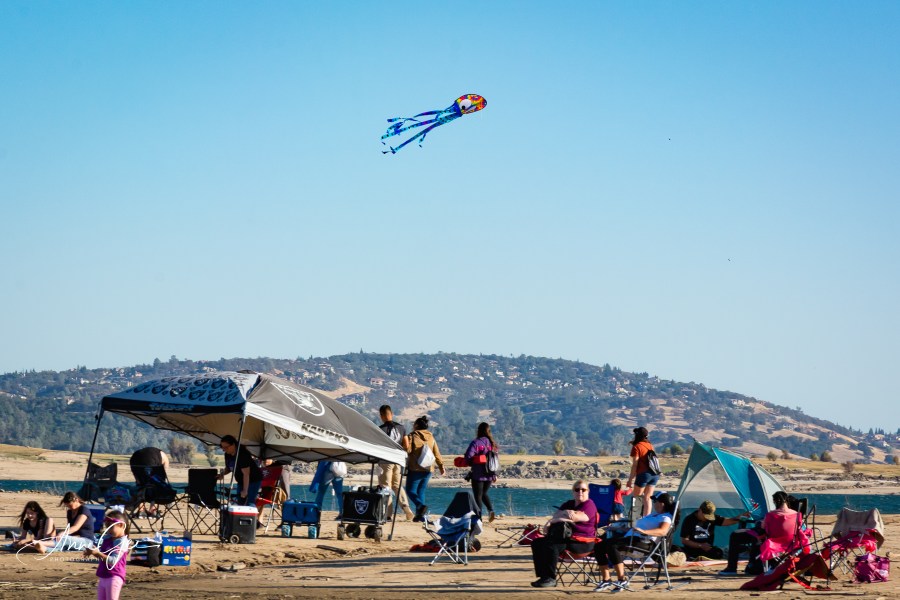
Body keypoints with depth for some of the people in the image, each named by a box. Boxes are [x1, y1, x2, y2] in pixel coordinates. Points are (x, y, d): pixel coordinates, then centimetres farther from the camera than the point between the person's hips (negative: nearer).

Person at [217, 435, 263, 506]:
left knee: (249, 503, -18)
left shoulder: (242, 454, -27)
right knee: (240, 502, 6)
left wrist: (245, 491, -30)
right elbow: (228, 468, 15)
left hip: (253, 480, -9)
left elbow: (246, 474, -29)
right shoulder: (227, 455, -1)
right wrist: (222, 474, -7)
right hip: (241, 481, 9)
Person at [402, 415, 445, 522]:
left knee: (411, 490, 0)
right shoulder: (431, 437, 12)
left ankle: (421, 506, -26)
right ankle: (420, 515, 7)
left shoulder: (413, 436, -5)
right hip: (428, 469, 6)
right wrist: (441, 466, 18)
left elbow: (407, 449, -12)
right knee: (421, 491, 14)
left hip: (415, 469, -6)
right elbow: (437, 454, 12)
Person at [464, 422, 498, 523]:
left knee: (478, 495, 2)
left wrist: (470, 464, 7)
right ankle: (491, 509, -1)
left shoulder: (476, 443, -10)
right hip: (489, 475, 5)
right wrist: (495, 474, 15)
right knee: (484, 493, 20)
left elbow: (468, 456, -16)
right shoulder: (492, 443, 7)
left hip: (478, 475, -5)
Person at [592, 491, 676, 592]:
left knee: (611, 545, -35)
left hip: (643, 541, -10)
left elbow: (663, 531, -25)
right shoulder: (654, 514, 30)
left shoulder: (665, 518, -2)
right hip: (630, 537, 10)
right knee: (599, 547, -3)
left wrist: (644, 531, -36)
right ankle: (606, 580, -6)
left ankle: (622, 580, -32)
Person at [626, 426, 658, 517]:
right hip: (655, 474, 6)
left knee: (637, 496, 5)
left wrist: (630, 480, -4)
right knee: (647, 498, 10)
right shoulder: (650, 445, 13)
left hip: (644, 473, -6)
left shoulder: (636, 447, -4)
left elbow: (635, 465, -8)